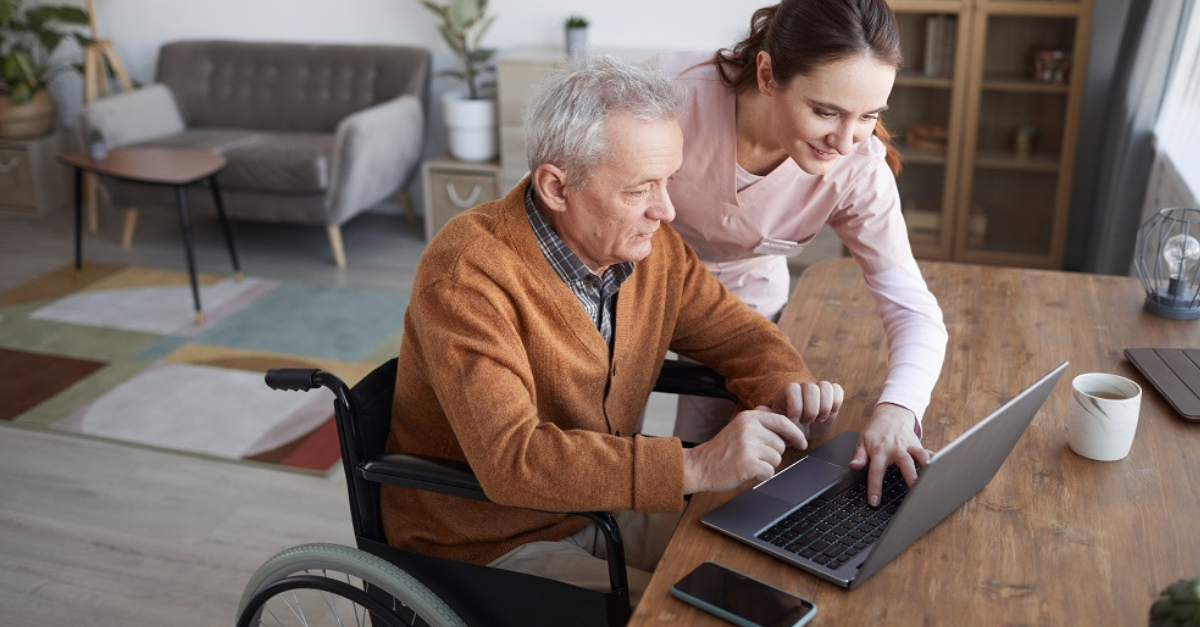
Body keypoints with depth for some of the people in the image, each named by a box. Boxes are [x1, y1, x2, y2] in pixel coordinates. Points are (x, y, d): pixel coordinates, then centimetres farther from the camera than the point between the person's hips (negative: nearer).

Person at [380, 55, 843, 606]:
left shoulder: (649, 243, -5)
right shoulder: (467, 274, -26)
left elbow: (737, 333, 8)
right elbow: (510, 459, -35)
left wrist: (784, 389, -15)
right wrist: (696, 467, -39)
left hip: (602, 508, 7)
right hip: (488, 547, -6)